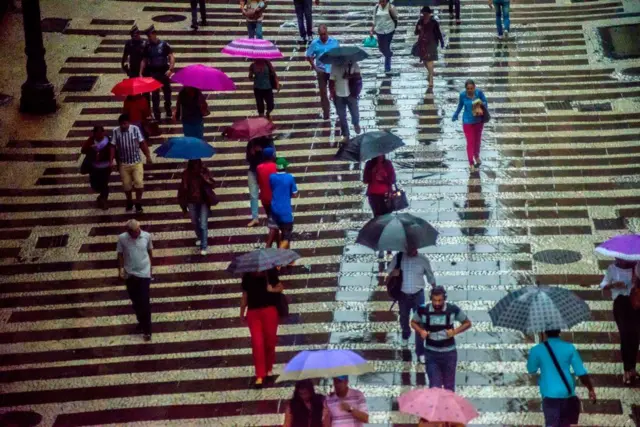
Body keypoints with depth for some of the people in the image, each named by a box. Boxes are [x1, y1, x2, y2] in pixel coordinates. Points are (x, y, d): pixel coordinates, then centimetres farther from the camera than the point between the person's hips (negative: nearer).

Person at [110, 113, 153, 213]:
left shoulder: (135, 129, -8)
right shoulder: (115, 131, -6)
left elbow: (142, 143, -4)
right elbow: (113, 147, -2)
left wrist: (148, 156, -8)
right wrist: (111, 161, -8)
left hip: (136, 162, -1)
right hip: (123, 163, 1)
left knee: (139, 182, -11)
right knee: (126, 185, 9)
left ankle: (138, 203, 6)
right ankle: (129, 203, 31)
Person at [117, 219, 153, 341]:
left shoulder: (146, 236, -12)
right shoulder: (122, 238, -13)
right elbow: (120, 254, -1)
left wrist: (150, 265, 14)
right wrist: (121, 269, -10)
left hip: (144, 273, -1)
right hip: (130, 274, 1)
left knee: (145, 302, -2)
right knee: (135, 301, 15)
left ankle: (147, 330, 8)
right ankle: (141, 322, 36)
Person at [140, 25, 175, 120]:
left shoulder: (164, 44, -5)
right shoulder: (147, 47, 2)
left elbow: (172, 57, -7)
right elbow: (144, 60, 7)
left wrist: (170, 69, -20)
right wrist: (141, 73, -3)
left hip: (164, 72, -2)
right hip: (152, 72, 2)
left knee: (167, 91, 6)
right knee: (155, 94, 5)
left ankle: (169, 112, 21)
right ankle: (156, 115, 11)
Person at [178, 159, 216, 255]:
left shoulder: (204, 171, -11)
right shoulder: (186, 173, -11)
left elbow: (212, 185, -13)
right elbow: (183, 188, -5)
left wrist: (204, 178, -29)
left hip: (204, 201, -2)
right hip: (192, 202, 2)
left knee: (203, 224, -8)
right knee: (195, 222, 21)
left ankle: (204, 246, 1)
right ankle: (200, 238, 48)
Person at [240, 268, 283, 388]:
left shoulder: (269, 273, -1)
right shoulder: (247, 277, 5)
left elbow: (280, 287, 7)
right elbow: (245, 296, 12)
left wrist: (273, 289, -15)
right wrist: (242, 313, 12)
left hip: (269, 310, -1)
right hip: (253, 312, 1)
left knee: (270, 341, 7)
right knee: (257, 343, -6)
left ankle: (269, 368, 30)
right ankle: (260, 375, -4)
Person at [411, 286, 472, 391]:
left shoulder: (453, 309, -12)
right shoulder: (423, 310, -11)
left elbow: (467, 323, 1)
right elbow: (414, 322, 8)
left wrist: (455, 331, -15)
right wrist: (421, 331, -11)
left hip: (449, 353, 0)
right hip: (431, 354, 0)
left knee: (449, 386, 13)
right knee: (434, 386, -1)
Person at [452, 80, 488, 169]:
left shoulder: (479, 92, -19)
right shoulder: (463, 94, -17)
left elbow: (485, 102, -7)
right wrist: (455, 115, 10)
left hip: (478, 120, 2)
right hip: (468, 122, -2)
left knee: (477, 139, 20)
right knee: (470, 142, -3)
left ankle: (476, 156, 46)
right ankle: (471, 163, 9)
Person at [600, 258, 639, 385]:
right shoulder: (612, 268, 1)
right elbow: (603, 286, 0)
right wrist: (614, 285, -19)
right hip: (621, 303, -1)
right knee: (625, 334, -4)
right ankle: (628, 369, 5)